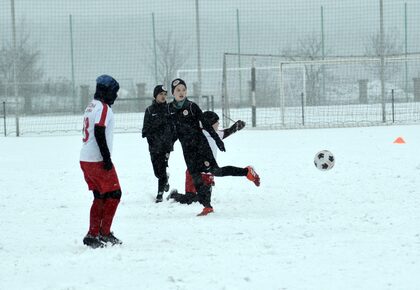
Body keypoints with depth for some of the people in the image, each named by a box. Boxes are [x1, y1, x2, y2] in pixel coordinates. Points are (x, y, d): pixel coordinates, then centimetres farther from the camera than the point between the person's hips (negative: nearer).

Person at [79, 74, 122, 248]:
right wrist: (107, 158, -22)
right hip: (97, 161, -9)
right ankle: (104, 233, -1)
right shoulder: (103, 108, -13)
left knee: (100, 196, 14)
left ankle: (93, 235, 12)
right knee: (113, 194, -1)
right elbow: (99, 133, -24)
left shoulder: (91, 106, 17)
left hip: (86, 160, 9)